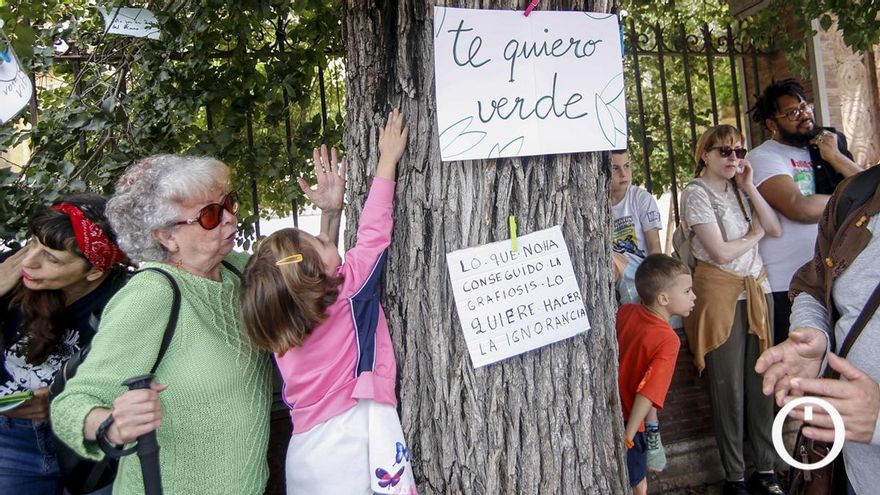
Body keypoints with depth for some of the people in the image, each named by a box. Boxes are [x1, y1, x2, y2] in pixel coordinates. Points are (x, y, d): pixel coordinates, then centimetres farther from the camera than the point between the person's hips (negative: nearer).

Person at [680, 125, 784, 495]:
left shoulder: (738, 189, 13)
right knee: (729, 388, 1)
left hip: (756, 290, 6)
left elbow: (775, 229, 5)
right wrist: (754, 234, 1)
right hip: (720, 294, -6)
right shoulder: (696, 193, -9)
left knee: (761, 381, 10)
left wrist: (750, 187, 0)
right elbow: (721, 252, -16)